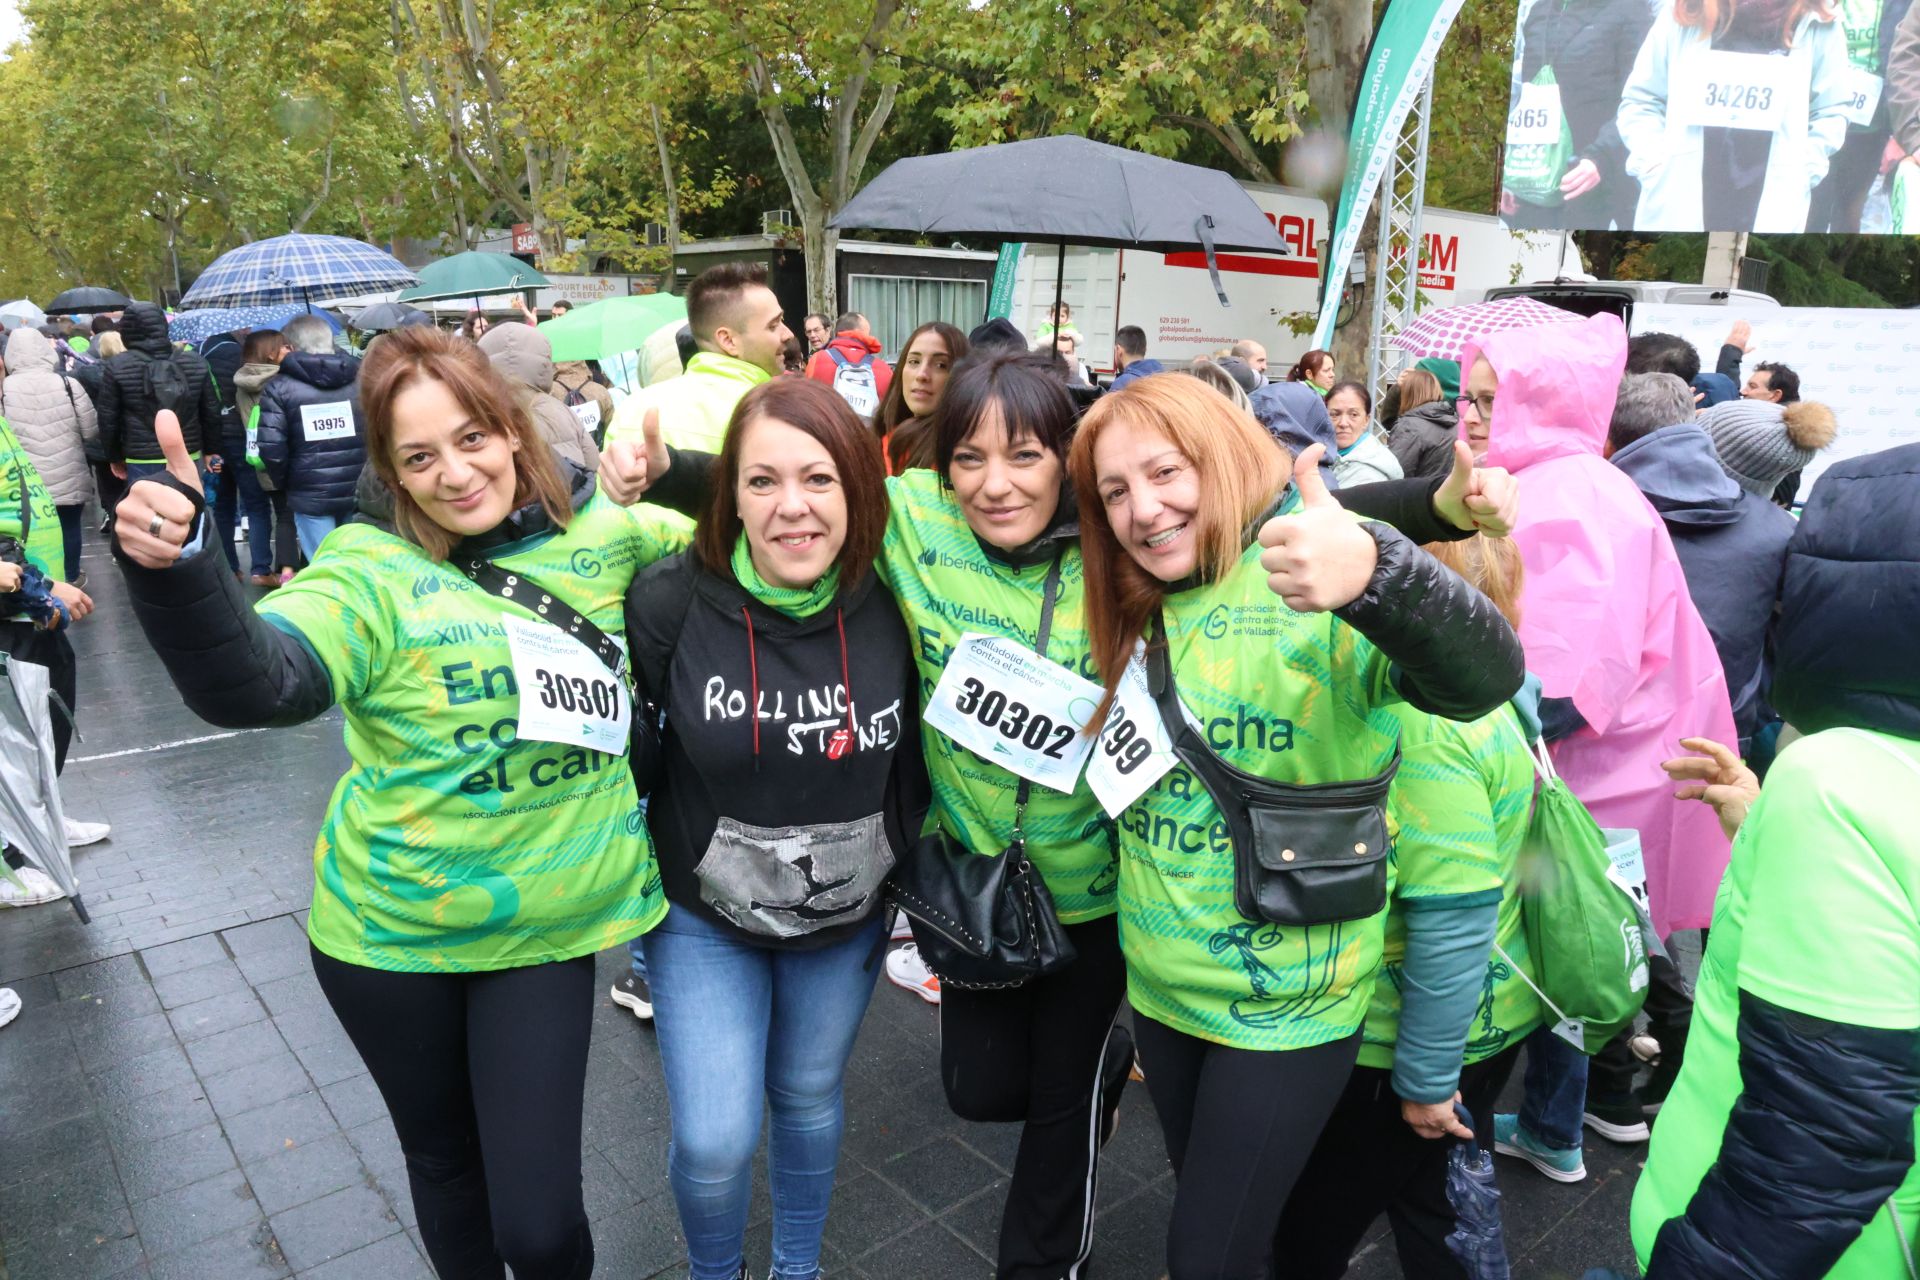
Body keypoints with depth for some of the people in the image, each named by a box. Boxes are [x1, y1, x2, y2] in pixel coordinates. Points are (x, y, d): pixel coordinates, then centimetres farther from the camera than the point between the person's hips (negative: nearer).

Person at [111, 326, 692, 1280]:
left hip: (549, 930, 1)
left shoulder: (603, 532, -5)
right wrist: (174, 567, -49)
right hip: (391, 933, 0)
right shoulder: (373, 573, -15)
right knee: (441, 1156, 23)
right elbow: (250, 683, -33)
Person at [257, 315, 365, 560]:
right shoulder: (361, 378, 4)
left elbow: (272, 450, -10)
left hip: (310, 496, -3)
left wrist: (283, 484, 8)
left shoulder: (278, 388, -3)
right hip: (358, 492, 3)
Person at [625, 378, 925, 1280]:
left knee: (810, 1096, 21)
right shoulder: (671, 602, -21)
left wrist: (903, 858, 1)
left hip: (848, 916, 2)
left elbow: (918, 762, 0)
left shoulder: (892, 610, -16)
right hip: (704, 917, -1)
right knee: (714, 1139, -1)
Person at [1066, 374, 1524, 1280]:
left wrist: (1373, 574, -54)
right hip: (1161, 987, 6)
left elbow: (1487, 678, -35)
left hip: (1286, 1005, -6)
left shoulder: (1320, 587, -20)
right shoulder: (1136, 614, 1)